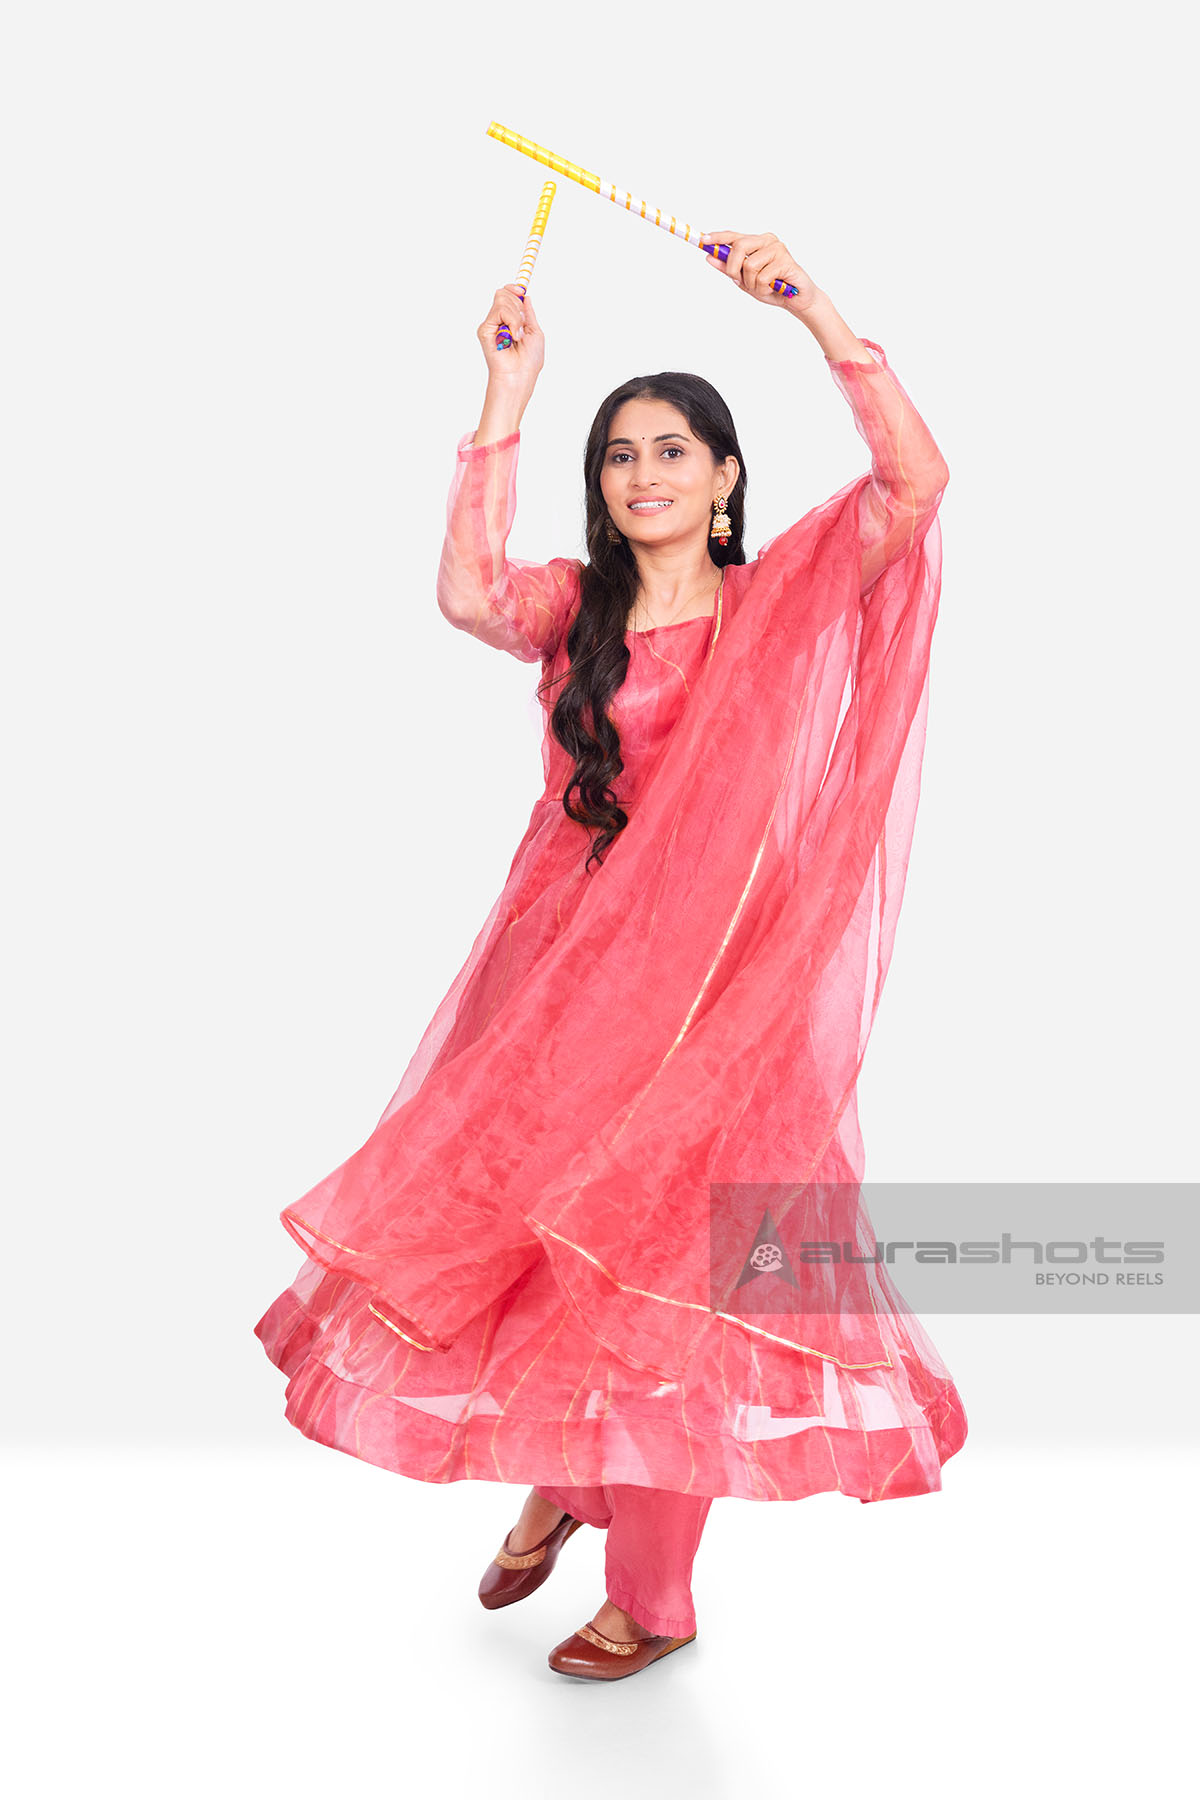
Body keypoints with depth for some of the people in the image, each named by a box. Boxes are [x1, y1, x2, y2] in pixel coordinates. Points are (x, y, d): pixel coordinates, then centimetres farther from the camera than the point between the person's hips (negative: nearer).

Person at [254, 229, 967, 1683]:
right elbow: (467, 594, -15)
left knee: (667, 1278, 5)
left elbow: (915, 480, -14)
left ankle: (651, 1595, 24)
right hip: (563, 972, 3)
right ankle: (553, 1484, 41)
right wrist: (505, 399, -15)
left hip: (715, 987, -3)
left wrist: (810, 308, -18)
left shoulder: (782, 602, 1)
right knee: (532, 1236, 11)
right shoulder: (575, 608, 6)